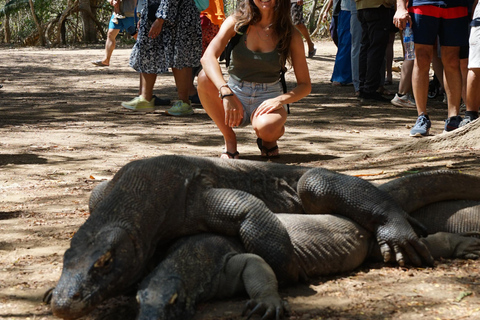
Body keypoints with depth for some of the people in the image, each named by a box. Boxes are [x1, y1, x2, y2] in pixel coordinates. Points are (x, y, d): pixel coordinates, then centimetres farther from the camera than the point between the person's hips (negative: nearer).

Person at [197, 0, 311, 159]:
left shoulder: (291, 34, -5)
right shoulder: (236, 22, -7)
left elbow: (305, 85, -2)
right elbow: (207, 57, -22)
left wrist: (280, 100, -23)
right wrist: (226, 93, -38)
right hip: (236, 96, 2)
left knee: (265, 127, -37)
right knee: (205, 77, -29)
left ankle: (269, 139, 4)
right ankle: (229, 139, -9)